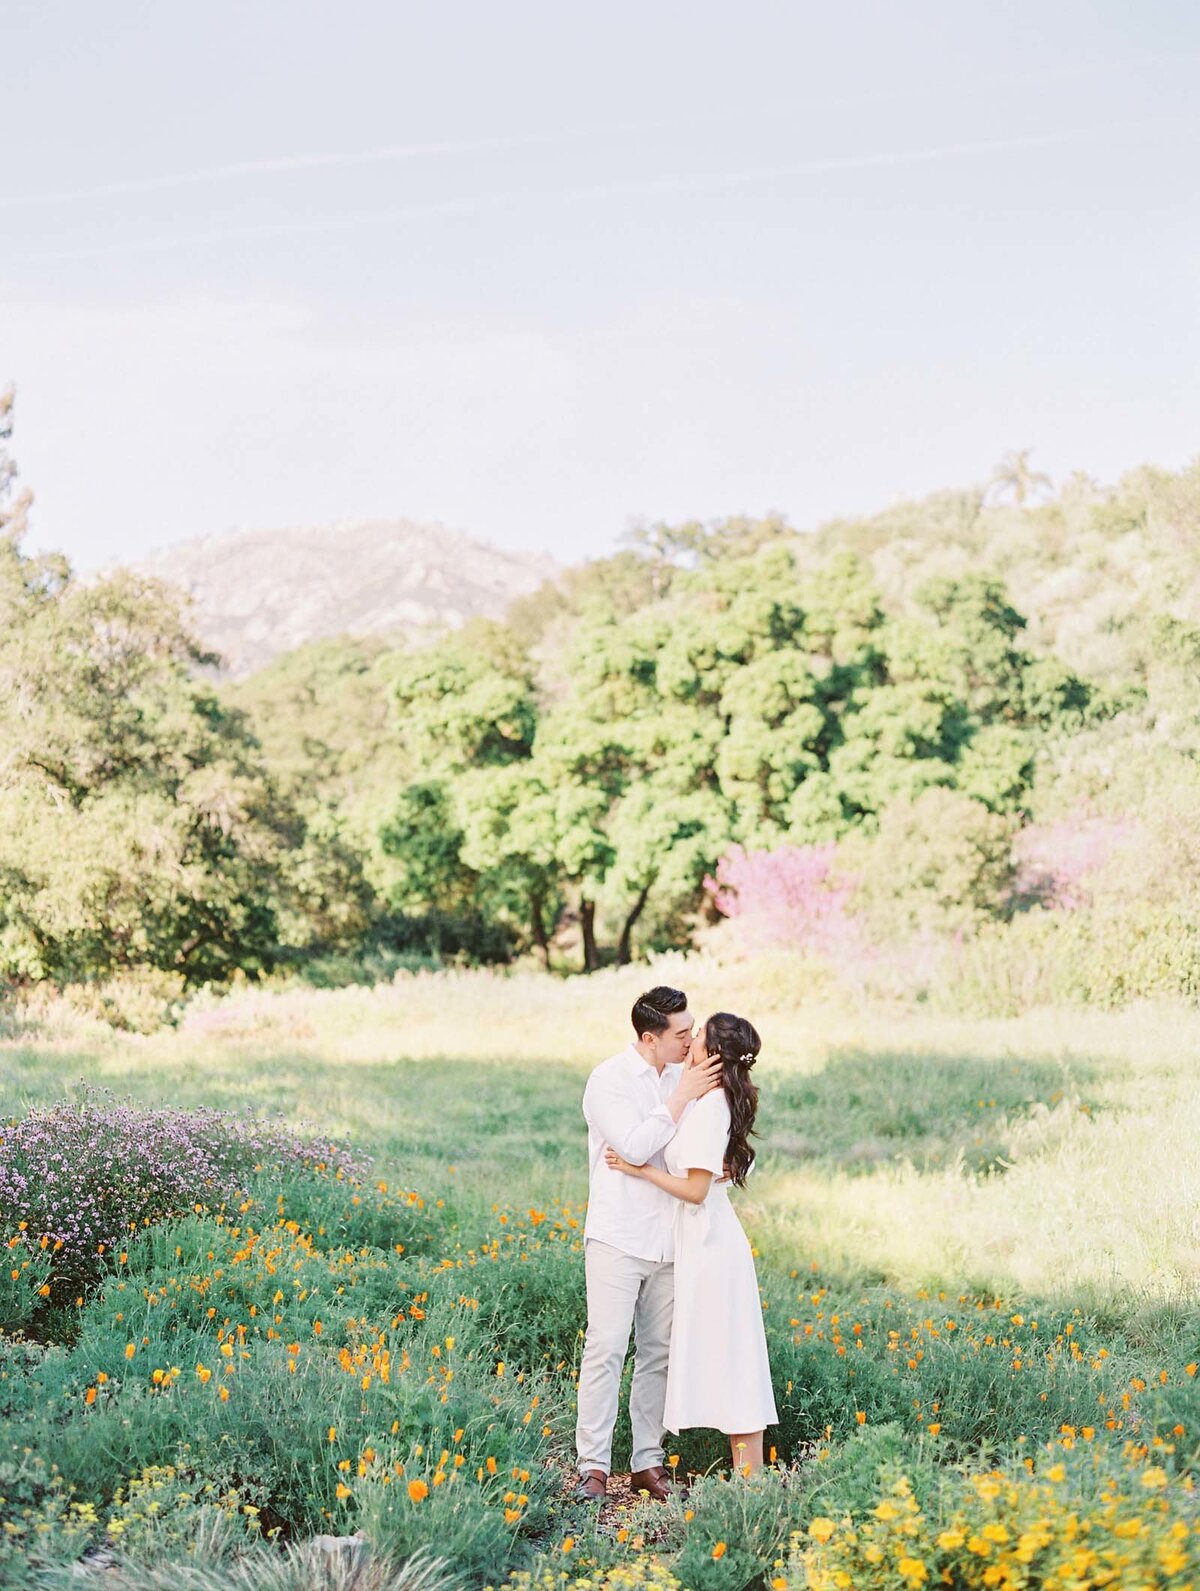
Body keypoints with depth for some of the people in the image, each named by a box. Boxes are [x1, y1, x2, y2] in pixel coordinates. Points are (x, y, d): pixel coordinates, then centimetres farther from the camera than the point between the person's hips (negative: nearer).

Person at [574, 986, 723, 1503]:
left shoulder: (681, 1077, 9)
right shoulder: (609, 1080, -9)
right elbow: (635, 1147, -21)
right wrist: (681, 1097, -19)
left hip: (669, 1241, 6)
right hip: (618, 1239, -6)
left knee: (658, 1353, 8)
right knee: (606, 1350, -8)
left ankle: (648, 1461, 15)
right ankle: (593, 1466, -3)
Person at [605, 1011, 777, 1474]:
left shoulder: (710, 1107, -19)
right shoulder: (708, 1100, 9)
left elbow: (695, 1189, -21)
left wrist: (641, 1170, -12)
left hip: (710, 1245, -10)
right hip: (705, 1240, 10)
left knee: (728, 1356, -4)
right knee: (724, 1358, 12)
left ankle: (750, 1475, 1)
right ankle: (746, 1471, 18)